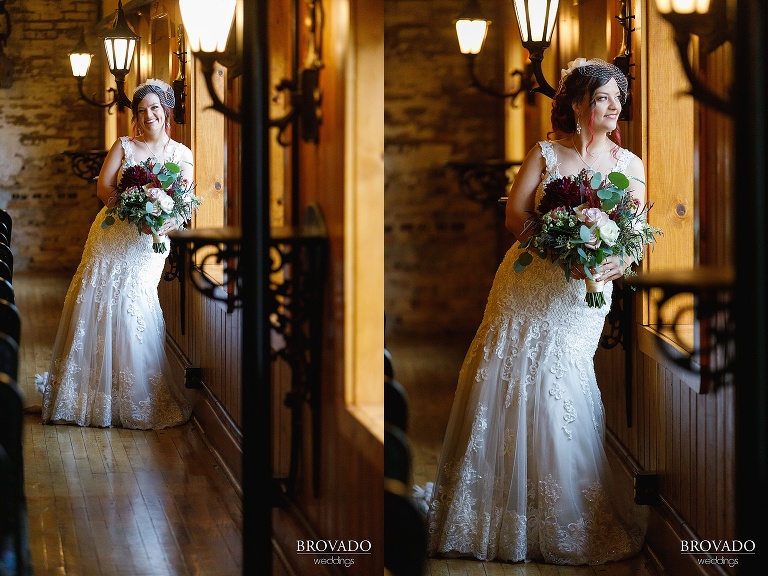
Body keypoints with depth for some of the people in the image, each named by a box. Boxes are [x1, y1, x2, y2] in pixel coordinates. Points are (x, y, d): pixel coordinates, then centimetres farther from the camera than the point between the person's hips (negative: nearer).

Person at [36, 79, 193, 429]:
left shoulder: (182, 155, 6)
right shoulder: (123, 146, 8)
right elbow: (103, 188, -3)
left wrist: (165, 223, -23)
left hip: (148, 243, -2)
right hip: (110, 236, 2)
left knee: (132, 306, -13)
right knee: (91, 301, -3)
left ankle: (136, 401, -1)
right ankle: (81, 394, 9)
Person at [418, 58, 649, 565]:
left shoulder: (630, 165, 4)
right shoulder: (544, 154, 3)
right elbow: (515, 215, -3)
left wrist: (618, 264, -22)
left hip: (582, 295, -1)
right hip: (525, 284, 1)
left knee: (557, 386, -10)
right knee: (498, 378, 1)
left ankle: (566, 523, 6)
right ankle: (481, 507, 16)